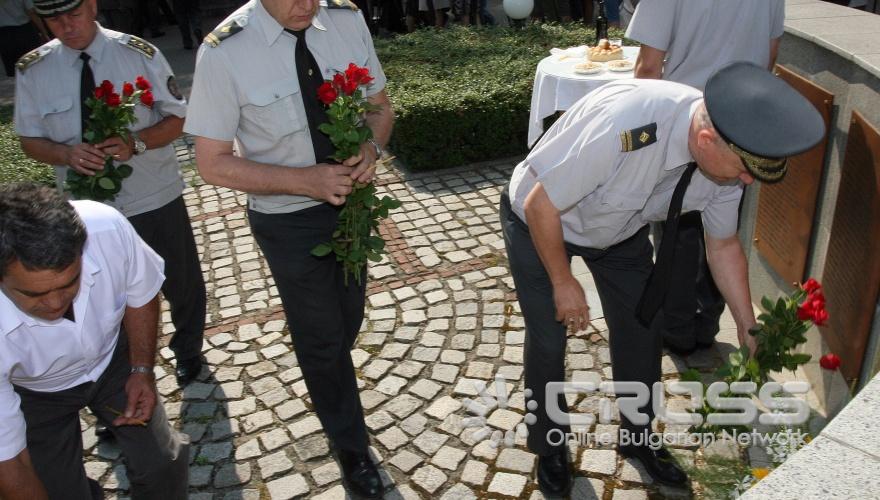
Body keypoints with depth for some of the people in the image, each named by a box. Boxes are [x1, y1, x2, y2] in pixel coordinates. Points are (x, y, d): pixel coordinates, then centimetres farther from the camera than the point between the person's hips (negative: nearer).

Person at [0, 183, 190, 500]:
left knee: (162, 462, -2)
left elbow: (141, 295, -11)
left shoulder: (108, 228, -34)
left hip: (112, 356, 2)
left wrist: (143, 370, -14)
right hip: (36, 393, -1)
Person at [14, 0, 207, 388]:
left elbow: (176, 119, -5)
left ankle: (188, 353, 45)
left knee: (182, 284, 17)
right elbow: (31, 140, 2)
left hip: (156, 200, -1)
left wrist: (135, 143, -24)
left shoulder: (140, 54, -11)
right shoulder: (32, 70, -4)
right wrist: (67, 154, -21)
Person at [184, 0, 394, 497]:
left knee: (349, 321, 24)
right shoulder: (224, 53, -22)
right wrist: (308, 180, -27)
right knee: (322, 339, 13)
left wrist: (371, 149, -21)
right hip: (288, 220, -4)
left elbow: (380, 106, 2)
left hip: (351, 199, 4)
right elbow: (214, 163, -16)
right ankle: (352, 445, 38)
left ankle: (332, 384, 58)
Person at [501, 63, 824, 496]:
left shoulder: (727, 153, -21)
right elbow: (540, 205, -30)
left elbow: (723, 245, -2)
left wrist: (748, 328, 1)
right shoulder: (621, 126, -44)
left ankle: (637, 437, 34)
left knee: (640, 331, 8)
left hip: (622, 229, 5)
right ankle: (549, 446, 27)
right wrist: (563, 282, -18)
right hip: (540, 222, -5)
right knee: (548, 340, 0)